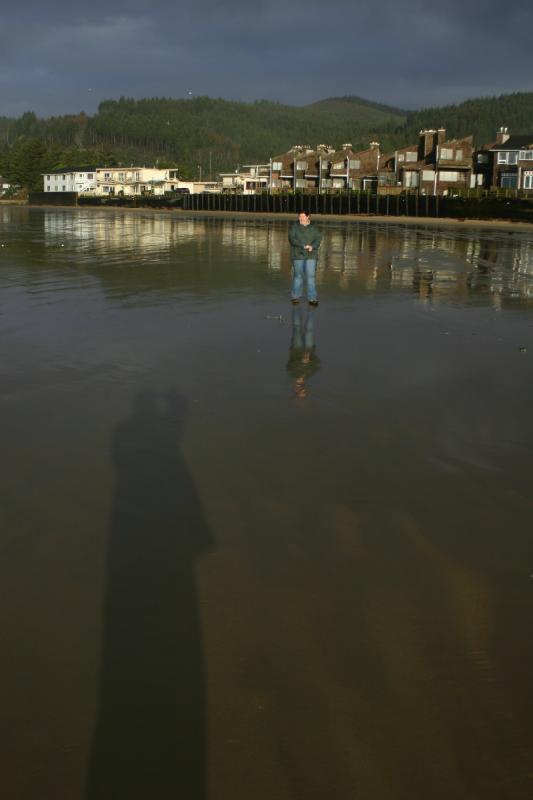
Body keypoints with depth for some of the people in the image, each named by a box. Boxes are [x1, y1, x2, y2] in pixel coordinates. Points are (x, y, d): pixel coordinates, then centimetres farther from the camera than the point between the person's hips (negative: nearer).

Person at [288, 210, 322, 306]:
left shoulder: (313, 227, 2)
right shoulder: (294, 226, -3)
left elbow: (318, 239, -4)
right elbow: (292, 239, -13)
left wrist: (312, 247, -24)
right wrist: (304, 246, -22)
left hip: (311, 255, 1)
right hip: (298, 255, -1)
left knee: (311, 276, -4)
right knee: (298, 276, 5)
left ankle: (312, 299, -2)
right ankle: (295, 297, 19)